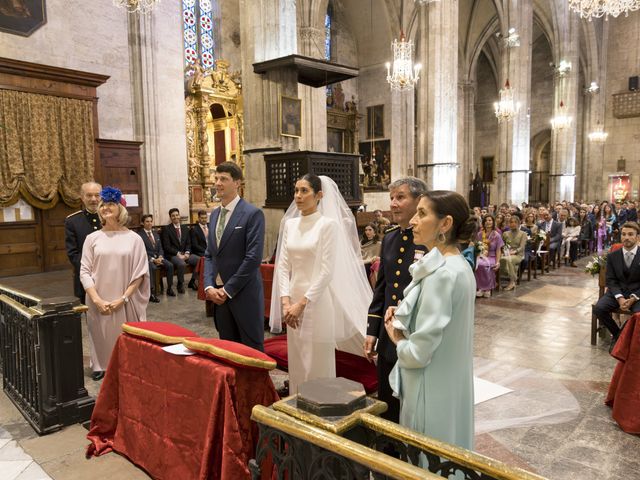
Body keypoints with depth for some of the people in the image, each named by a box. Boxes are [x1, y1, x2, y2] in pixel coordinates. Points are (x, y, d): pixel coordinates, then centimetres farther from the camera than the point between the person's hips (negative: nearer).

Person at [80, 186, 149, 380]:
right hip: (99, 303, 1)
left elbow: (140, 273, -2)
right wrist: (97, 300, -10)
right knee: (102, 338, 8)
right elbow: (85, 271, 1)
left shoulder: (134, 238, -1)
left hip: (126, 303, -1)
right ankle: (101, 366, 27)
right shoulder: (92, 238, 3)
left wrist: (123, 298, -10)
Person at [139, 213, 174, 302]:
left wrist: (160, 257, -5)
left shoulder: (156, 235, 20)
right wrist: (153, 259, -18)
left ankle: (169, 288, -10)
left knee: (170, 265, -21)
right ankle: (152, 293, -35)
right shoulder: (140, 235, -3)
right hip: (147, 259, -6)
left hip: (158, 257, 6)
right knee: (152, 267, -37)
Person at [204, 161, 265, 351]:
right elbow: (209, 254, 14)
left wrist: (228, 290, -13)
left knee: (252, 349, 4)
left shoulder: (253, 214, -10)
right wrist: (209, 286, 0)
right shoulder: (214, 214, 13)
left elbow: (253, 257, -16)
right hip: (219, 294, 7)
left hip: (244, 294, -6)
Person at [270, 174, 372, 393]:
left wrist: (302, 304, -14)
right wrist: (286, 301, -4)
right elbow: (283, 265, 7)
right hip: (293, 299, 6)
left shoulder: (328, 224, -9)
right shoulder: (289, 224, 9)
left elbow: (327, 271, -13)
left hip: (318, 300, -6)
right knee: (296, 363, 14)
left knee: (318, 364, 3)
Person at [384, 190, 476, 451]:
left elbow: (418, 353, -26)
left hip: (433, 392, -9)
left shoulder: (441, 273, -26)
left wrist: (398, 340, -5)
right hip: (450, 386, 9)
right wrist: (404, 314, 1)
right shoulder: (459, 266, 4)